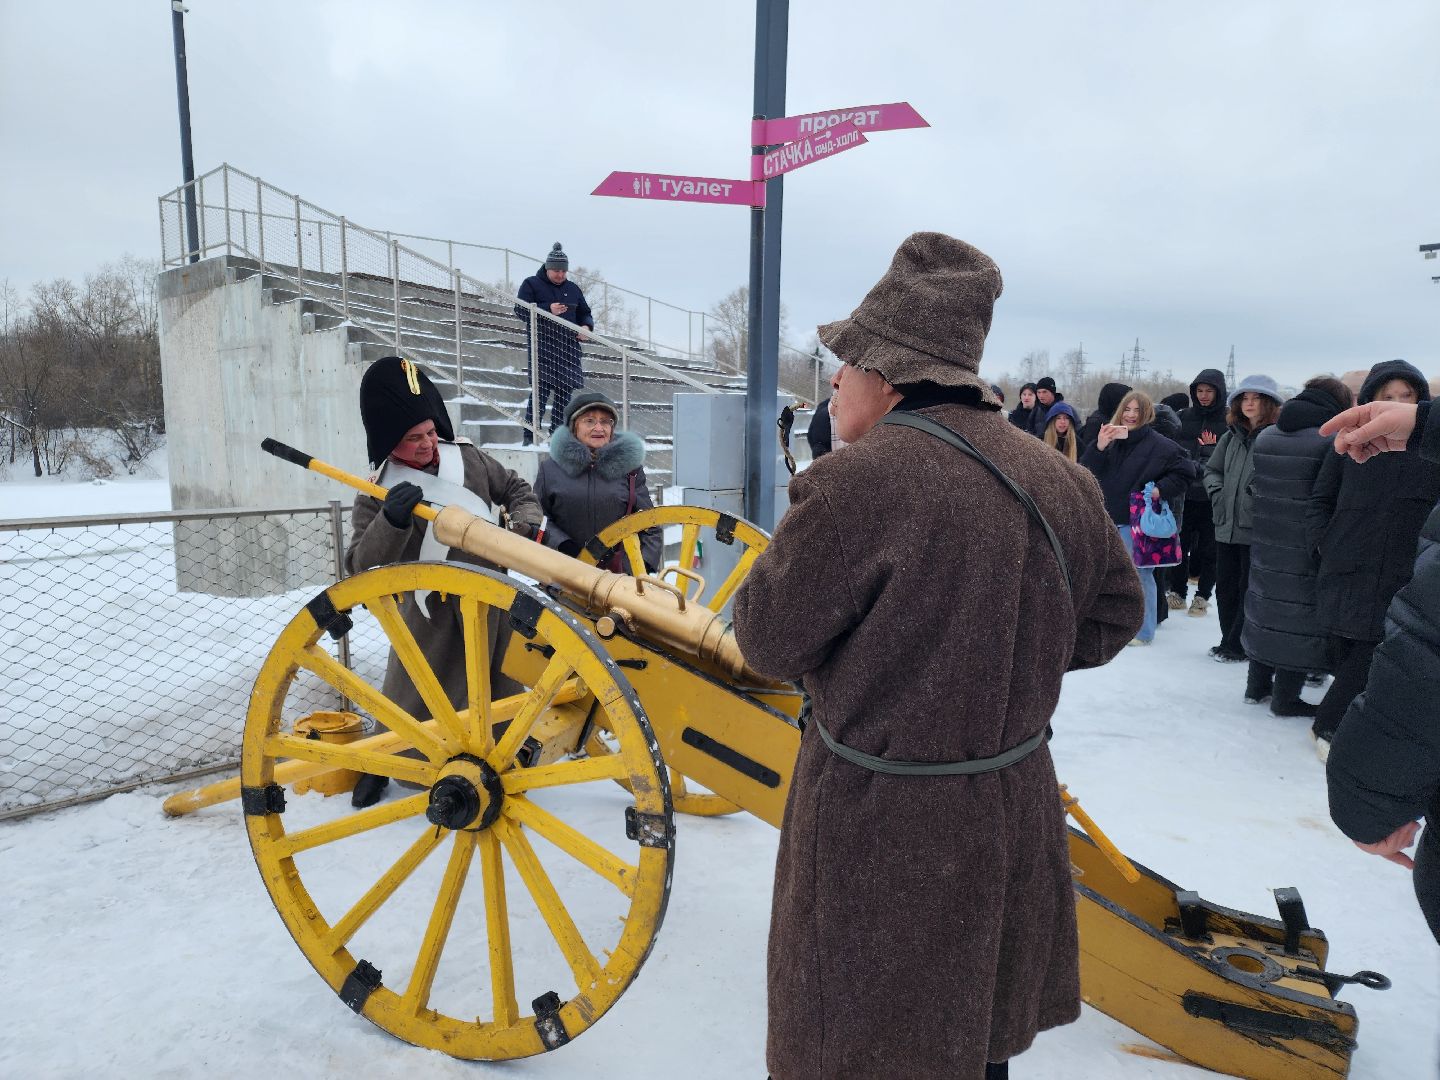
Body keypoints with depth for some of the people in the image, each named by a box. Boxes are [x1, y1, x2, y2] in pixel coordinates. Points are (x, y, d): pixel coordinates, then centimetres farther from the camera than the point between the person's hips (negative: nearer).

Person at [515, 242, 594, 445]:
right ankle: (530, 436, -8)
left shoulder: (573, 289, 18)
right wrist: (548, 310, -17)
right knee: (541, 390, -13)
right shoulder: (531, 284, 4)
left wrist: (586, 327, 1)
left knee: (565, 391, 5)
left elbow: (585, 313, 25)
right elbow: (521, 310, -5)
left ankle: (557, 434, 15)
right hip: (542, 348, -5)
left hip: (569, 348, 5)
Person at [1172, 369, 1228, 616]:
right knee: (1180, 543, 6)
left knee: (1209, 547, 6)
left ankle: (1203, 595, 16)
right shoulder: (1183, 417, 6)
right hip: (1184, 493, 2)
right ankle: (1177, 591, 18)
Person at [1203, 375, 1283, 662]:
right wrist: (1217, 493, 7)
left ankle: (1236, 646, 13)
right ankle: (1230, 641, 25)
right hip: (1227, 526, 6)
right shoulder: (1231, 437, 11)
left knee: (1248, 590, 3)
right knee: (1225, 587, 13)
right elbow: (1212, 469, 22)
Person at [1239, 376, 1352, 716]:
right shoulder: (1332, 442, -15)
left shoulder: (1265, 437, 7)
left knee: (1266, 605, 16)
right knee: (1300, 618, 3)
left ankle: (1257, 686, 24)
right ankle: (1286, 698, 9)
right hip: (1304, 554, -6)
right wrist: (1320, 548, -10)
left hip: (1265, 546, 7)